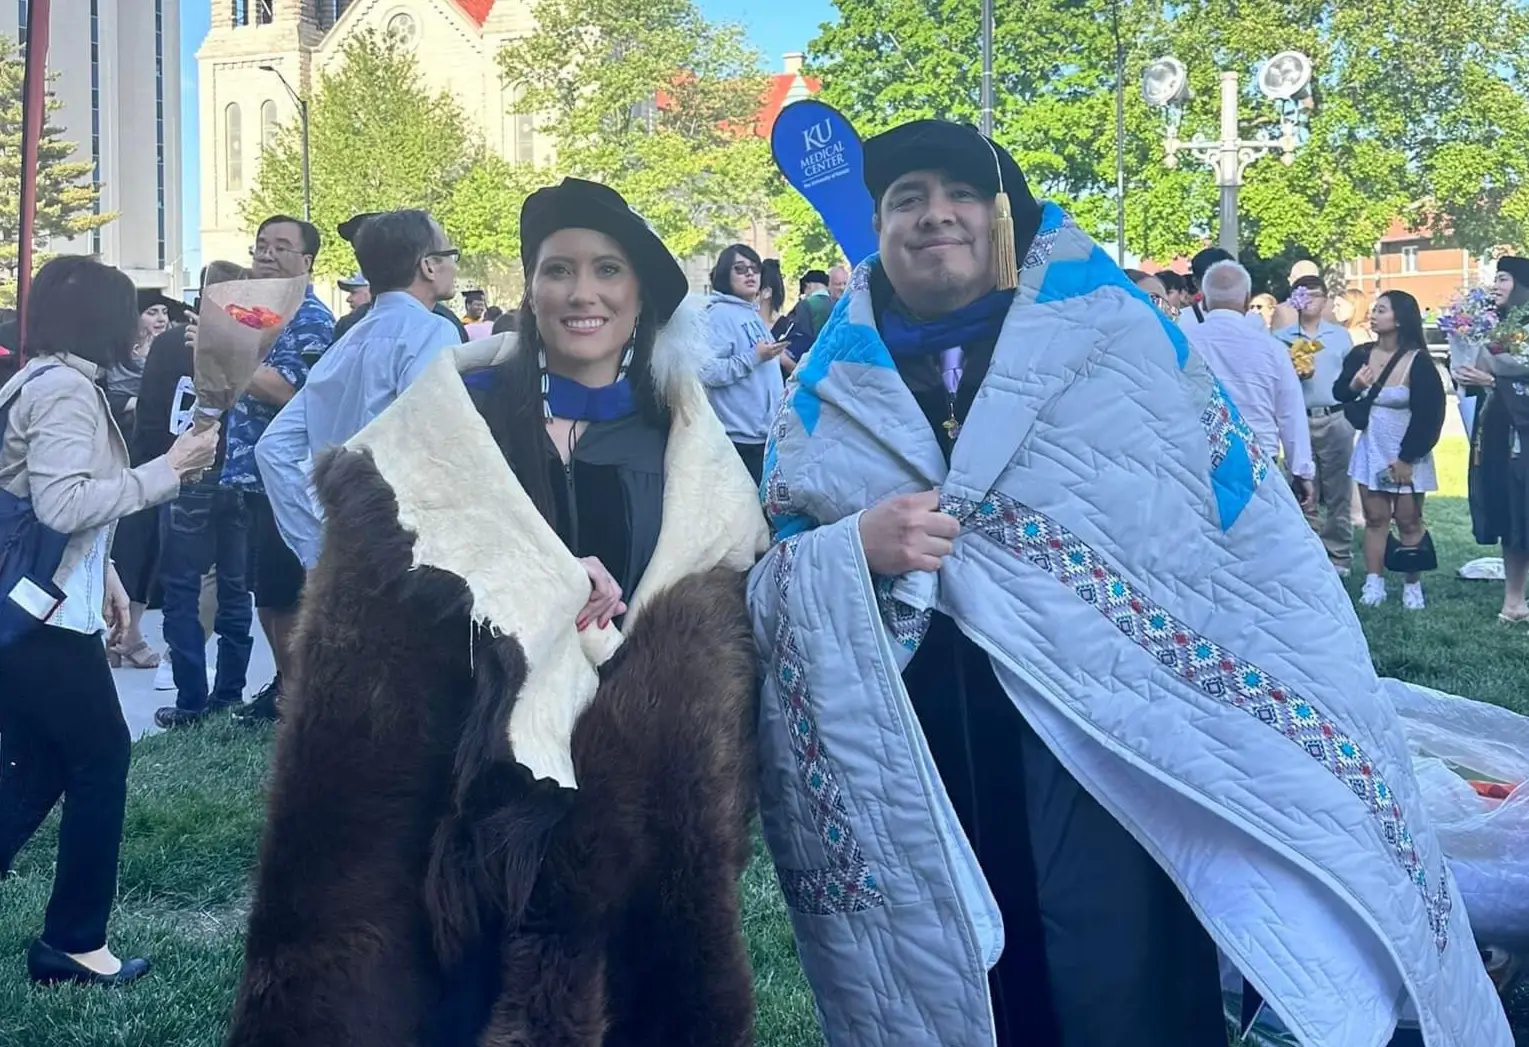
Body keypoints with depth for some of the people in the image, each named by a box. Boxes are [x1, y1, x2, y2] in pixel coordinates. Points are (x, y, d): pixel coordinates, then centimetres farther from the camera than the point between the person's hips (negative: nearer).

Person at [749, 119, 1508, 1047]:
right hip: (916, 768, 3)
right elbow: (766, 578, 8)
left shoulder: (1116, 335, 4)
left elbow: (1257, 540, 3)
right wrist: (855, 548, -14)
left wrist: (1318, 735, -3)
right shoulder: (829, 394, 10)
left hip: (1110, 742, -2)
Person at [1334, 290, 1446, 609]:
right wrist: (1354, 386, -12)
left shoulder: (1418, 362, -13)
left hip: (1406, 454, -4)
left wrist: (1407, 458, -14)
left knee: (1408, 521, 4)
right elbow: (1339, 394, 13)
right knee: (1375, 518, 6)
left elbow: (1430, 415, -12)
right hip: (1371, 449, 4)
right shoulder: (1361, 355, 0)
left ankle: (1412, 585, 14)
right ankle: (1374, 584, 8)